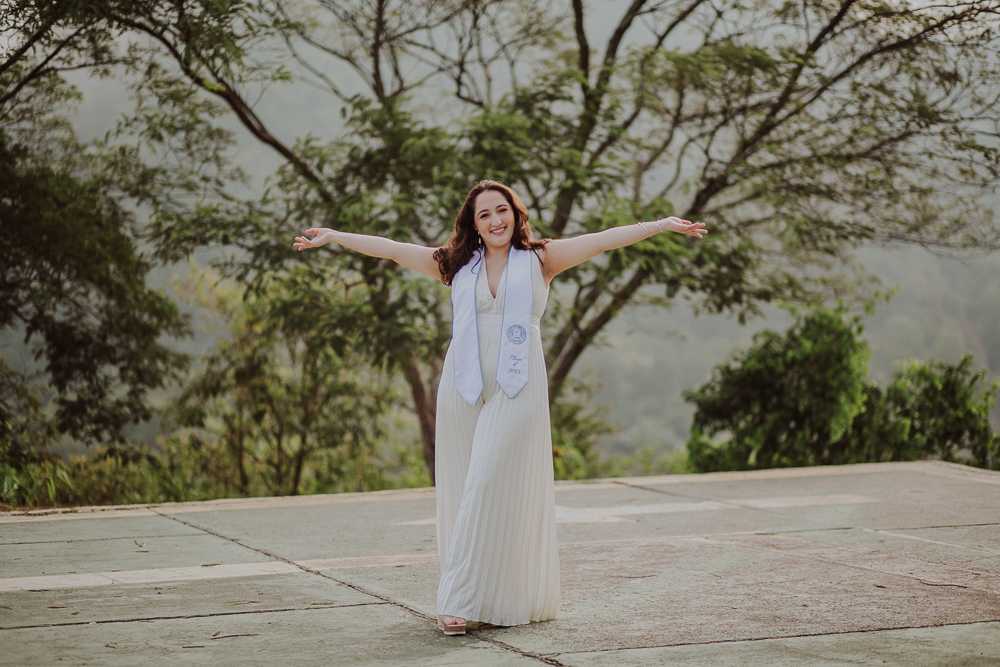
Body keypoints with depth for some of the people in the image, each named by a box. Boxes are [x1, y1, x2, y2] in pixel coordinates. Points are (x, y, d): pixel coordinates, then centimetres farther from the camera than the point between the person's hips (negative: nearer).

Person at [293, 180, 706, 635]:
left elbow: (601, 240, -2)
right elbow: (391, 249, 17)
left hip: (517, 390, -3)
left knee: (494, 487, -11)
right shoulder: (456, 265, 12)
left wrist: (662, 225, -10)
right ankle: (460, 600, 11)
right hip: (463, 389, 3)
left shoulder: (539, 260, 7)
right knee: (463, 491, 3)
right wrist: (332, 237, 20)